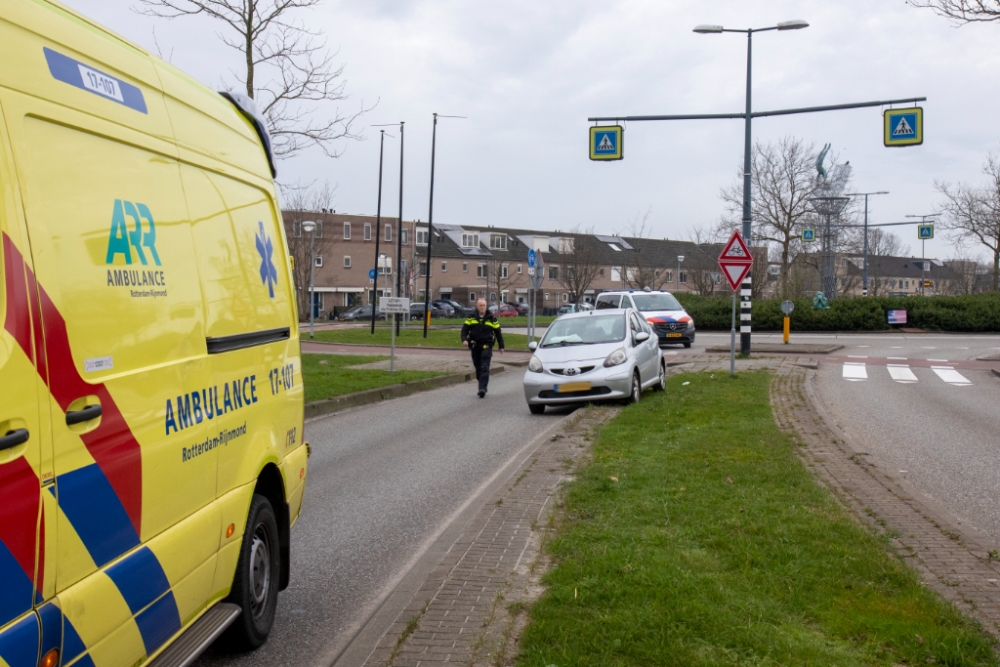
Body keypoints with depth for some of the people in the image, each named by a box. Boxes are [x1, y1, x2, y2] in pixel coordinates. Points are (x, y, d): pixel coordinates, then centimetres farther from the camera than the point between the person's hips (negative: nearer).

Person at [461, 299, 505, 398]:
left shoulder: (491, 318, 4)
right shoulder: (472, 317, 7)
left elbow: (498, 332, 10)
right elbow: (465, 329, 4)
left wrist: (501, 346, 10)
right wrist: (464, 339, -15)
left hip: (486, 346, -3)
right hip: (475, 346, 3)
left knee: (484, 368, -13)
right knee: (478, 368, 9)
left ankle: (482, 388, -19)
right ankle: (483, 387, 22)